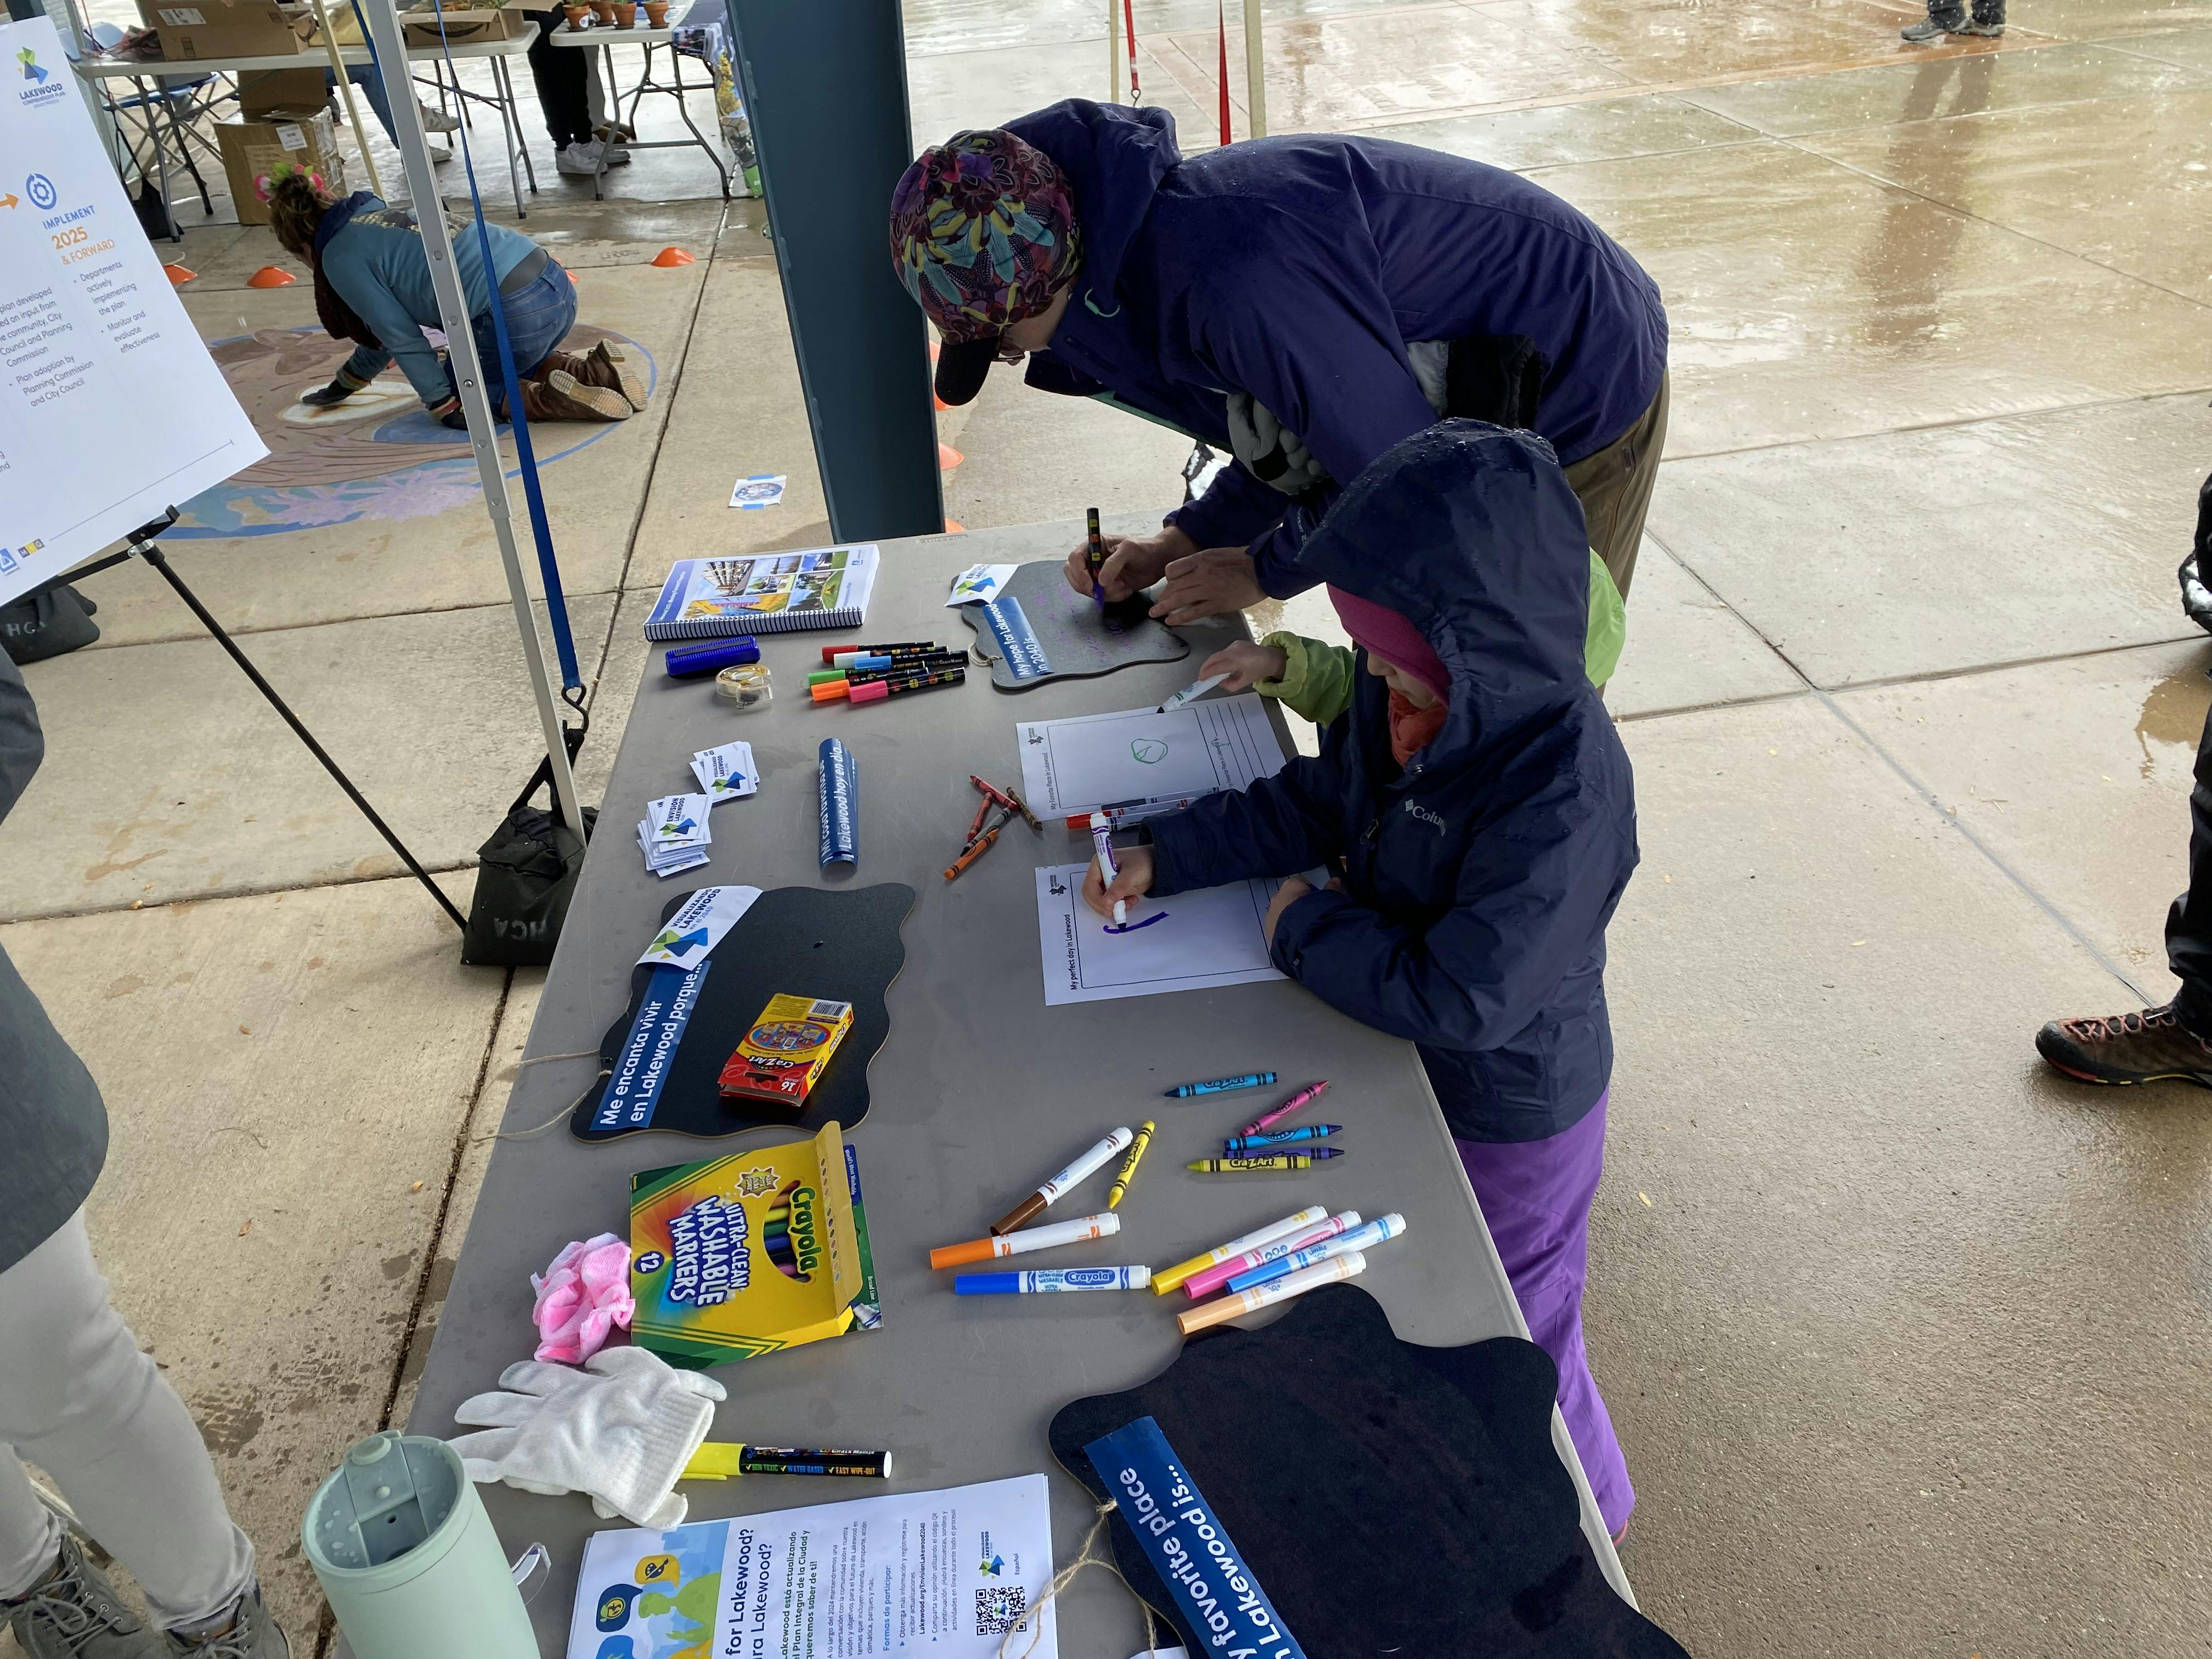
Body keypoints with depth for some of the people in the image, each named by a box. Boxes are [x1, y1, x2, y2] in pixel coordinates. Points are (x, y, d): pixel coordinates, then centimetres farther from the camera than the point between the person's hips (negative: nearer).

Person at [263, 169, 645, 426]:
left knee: (457, 390, 19)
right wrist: (345, 383, 45)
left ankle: (551, 399, -7)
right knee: (509, 365, 35)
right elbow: (393, 321, 36)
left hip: (516, 315, -8)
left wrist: (444, 408, 7)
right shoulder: (376, 215, 29)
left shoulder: (340, 257, 2)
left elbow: (402, 338, -1)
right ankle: (593, 369, 9)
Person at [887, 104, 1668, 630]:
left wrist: (1267, 570, -11)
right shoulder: (1153, 231, -3)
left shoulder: (1236, 282, -37)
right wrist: (1186, 541, 3)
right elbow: (1323, 407, 9)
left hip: (1579, 402, -9)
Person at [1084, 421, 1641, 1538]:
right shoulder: (1409, 693, -14)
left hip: (1507, 1106, -7)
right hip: (1407, 1065, 8)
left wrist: (1307, 927, -23)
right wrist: (1163, 858, -8)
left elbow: (1463, 1000, -34)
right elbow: (1315, 803, 1)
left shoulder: (1562, 792, -38)